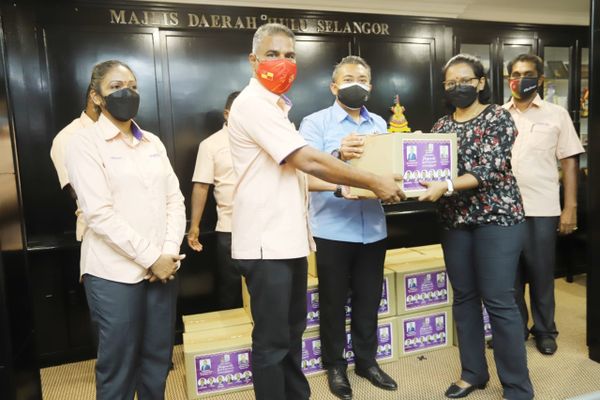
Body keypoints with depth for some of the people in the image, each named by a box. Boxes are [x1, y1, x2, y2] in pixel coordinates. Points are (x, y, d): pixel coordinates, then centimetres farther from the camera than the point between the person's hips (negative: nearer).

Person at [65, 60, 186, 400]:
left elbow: (175, 199, 7)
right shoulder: (85, 143, -4)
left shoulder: (153, 142, 12)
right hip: (115, 272, -5)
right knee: (118, 364, 8)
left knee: (158, 358, 14)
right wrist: (150, 258, -14)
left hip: (162, 266, 5)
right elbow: (99, 214, -13)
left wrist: (169, 253, -6)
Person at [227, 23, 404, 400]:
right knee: (272, 340, 2)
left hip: (289, 238, 10)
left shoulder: (275, 106, 18)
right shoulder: (253, 103, -13)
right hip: (267, 242, -10)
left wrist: (342, 186, 10)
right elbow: (306, 160, -20)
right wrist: (374, 182, -13)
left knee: (293, 331, 20)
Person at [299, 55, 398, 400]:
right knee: (334, 302, 10)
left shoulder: (380, 124, 12)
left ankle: (367, 361, 35)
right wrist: (339, 156, -33)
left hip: (373, 229, 4)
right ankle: (335, 366, 29)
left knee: (369, 300, 16)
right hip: (333, 230, -4)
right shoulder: (315, 123, -4)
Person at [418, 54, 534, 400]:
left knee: (499, 300, -4)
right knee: (464, 298, 10)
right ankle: (473, 372, 26)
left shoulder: (498, 117, -4)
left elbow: (491, 169, -16)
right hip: (456, 221, 5)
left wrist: (447, 188, -28)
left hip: (497, 217, -5)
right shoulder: (441, 126, 11)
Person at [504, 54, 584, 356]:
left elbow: (569, 162, 2)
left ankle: (544, 330, 24)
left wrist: (570, 208, -5)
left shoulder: (556, 114, 4)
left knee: (541, 274, 7)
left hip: (542, 208, -1)